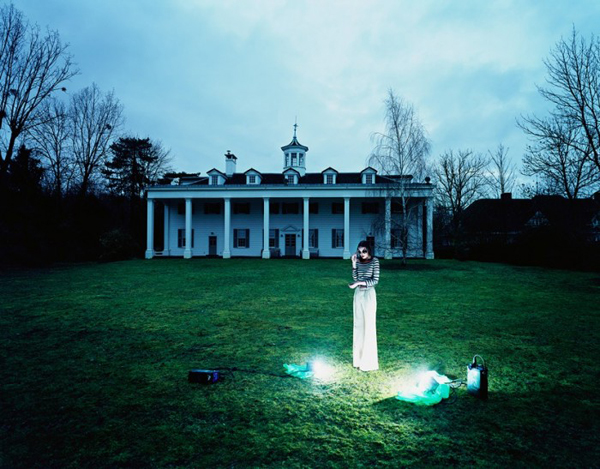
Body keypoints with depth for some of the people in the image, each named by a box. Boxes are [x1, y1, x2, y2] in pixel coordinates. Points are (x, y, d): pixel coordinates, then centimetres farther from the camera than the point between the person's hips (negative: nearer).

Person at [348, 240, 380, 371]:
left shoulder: (374, 261, -5)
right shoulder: (358, 262, 8)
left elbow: (375, 280, -10)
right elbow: (355, 279, 4)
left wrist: (359, 282, -18)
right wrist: (354, 264, -3)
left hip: (369, 294, -5)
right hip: (358, 294, 5)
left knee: (369, 326, -2)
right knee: (358, 325, 10)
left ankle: (369, 362, 6)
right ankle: (359, 358, 21)